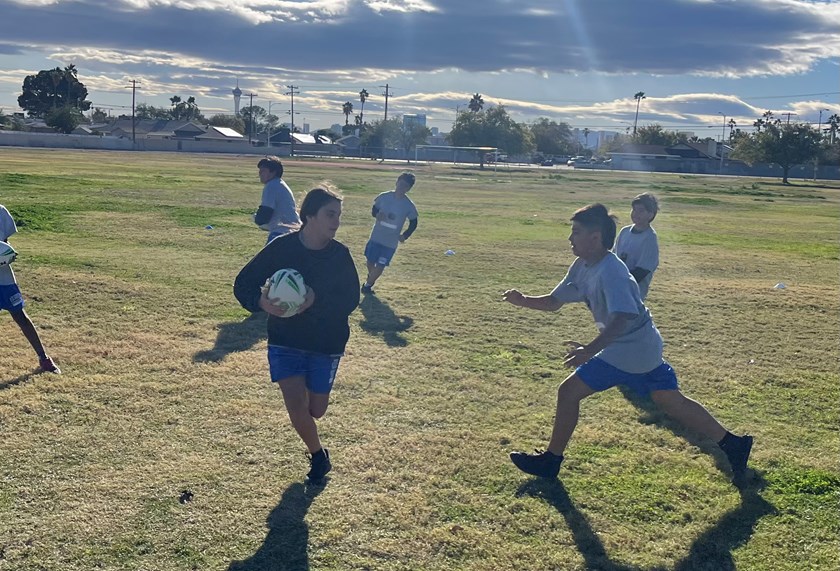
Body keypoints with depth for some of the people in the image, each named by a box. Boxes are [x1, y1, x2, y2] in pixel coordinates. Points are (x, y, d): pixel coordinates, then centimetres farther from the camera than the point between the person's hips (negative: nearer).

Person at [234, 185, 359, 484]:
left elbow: (351, 300, -12)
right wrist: (261, 301, -30)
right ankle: (318, 454, 22)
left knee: (315, 411, 9)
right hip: (285, 341, -1)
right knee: (296, 407, -10)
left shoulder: (340, 254, -10)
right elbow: (243, 283, -8)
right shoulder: (281, 247, -13)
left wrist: (317, 300, -30)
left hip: (327, 344, 1)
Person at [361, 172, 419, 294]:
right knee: (370, 262, 11)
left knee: (380, 267, -1)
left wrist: (404, 235, -11)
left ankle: (368, 284, 24)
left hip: (391, 243, -1)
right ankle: (371, 279, 44)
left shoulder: (409, 206, -10)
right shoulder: (384, 197, -7)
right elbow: (374, 210, 7)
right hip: (375, 237, 1)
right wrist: (377, 215, -16)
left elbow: (413, 223, 2)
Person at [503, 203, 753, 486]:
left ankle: (551, 460, 10)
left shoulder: (610, 272, -24)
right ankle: (733, 444, 24)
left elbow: (624, 317, -36)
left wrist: (590, 350, -43)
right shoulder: (582, 267, 4)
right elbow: (554, 302, 10)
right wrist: (523, 300, -6)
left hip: (626, 352, -10)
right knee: (672, 401, 17)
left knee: (569, 391, -4)